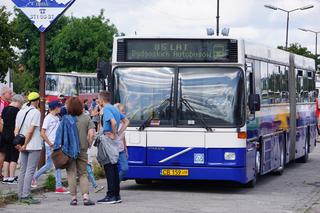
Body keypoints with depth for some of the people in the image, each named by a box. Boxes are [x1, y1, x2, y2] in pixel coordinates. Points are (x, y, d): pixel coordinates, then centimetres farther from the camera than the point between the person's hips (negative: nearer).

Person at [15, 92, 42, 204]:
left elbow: (16, 130, 7)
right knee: (30, 171, -7)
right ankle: (26, 196, -12)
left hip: (23, 146, 7)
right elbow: (31, 130, -15)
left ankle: (21, 195, 13)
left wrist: (18, 143, -1)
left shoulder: (21, 112, 13)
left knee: (23, 171, 11)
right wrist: (25, 145, -12)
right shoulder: (36, 112, -10)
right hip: (34, 146, -7)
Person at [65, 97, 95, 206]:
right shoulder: (86, 118, -1)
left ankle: (73, 198, 6)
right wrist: (88, 144, 7)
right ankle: (86, 197, -3)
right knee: (83, 174, 10)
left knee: (71, 174, 6)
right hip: (82, 150, 2)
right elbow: (91, 134, -7)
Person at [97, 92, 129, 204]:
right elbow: (126, 121, 23)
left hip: (108, 139, -9)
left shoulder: (106, 109, -12)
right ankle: (116, 195, 14)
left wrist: (114, 135, -16)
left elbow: (113, 122, -29)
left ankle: (110, 196, -8)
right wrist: (118, 134, 13)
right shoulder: (115, 108, 16)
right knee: (114, 168, 12)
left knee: (109, 168, -7)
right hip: (115, 142, 9)